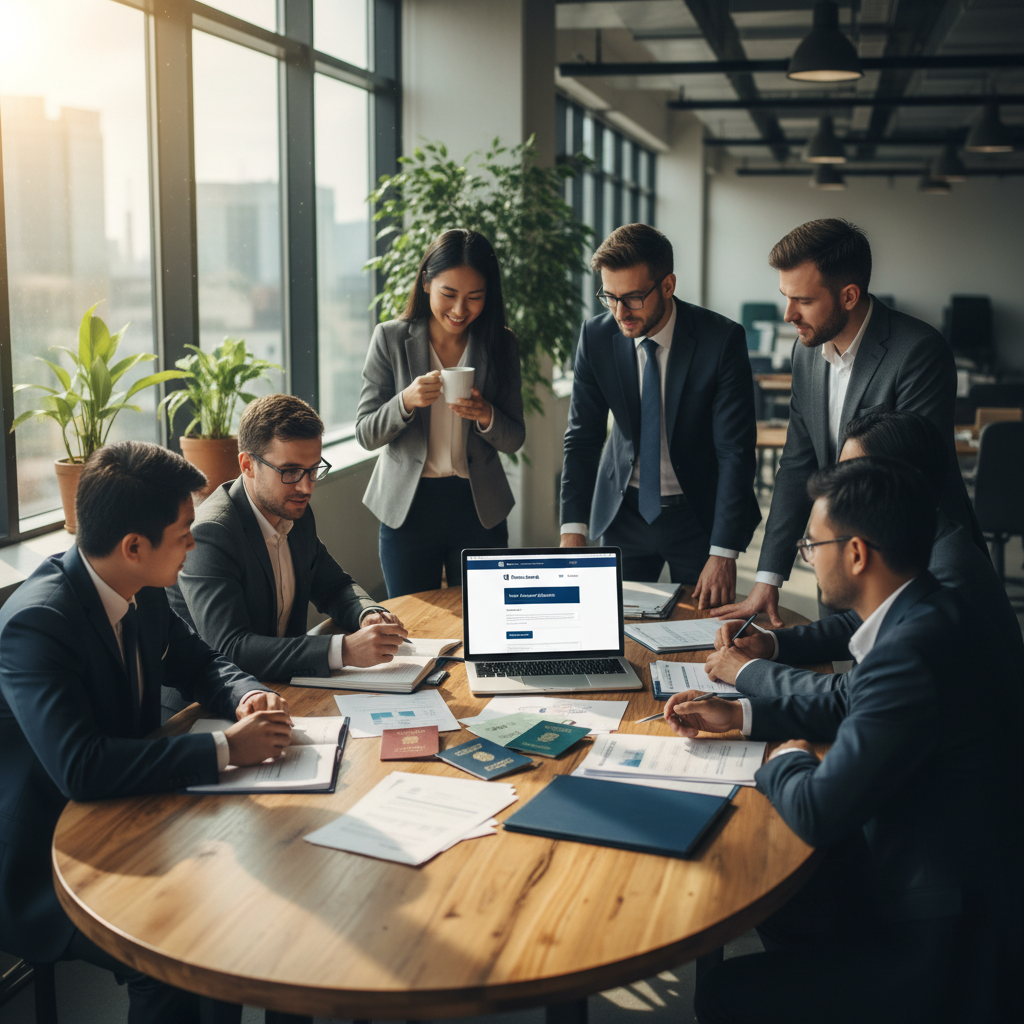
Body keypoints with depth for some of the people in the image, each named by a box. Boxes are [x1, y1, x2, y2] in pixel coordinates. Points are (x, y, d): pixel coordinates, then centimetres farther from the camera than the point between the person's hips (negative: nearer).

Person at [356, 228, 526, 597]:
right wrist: (406, 401, -22)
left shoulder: (500, 344, 0)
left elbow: (514, 440, 2)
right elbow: (366, 435, -4)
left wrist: (486, 415, -19)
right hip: (408, 508, -1)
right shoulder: (390, 339, -4)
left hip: (480, 509, 1)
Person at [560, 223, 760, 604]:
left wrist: (723, 554, -23)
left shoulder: (722, 339, -18)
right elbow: (582, 437, -4)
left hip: (698, 514, -2)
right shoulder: (596, 337, -9)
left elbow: (735, 451, -18)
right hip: (623, 511, 2)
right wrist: (573, 530, -15)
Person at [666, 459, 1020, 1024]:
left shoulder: (911, 651, -30)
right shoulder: (928, 614, 1)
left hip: (943, 953, -10)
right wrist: (739, 714, 14)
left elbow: (819, 813, -26)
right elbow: (852, 705, 20)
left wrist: (787, 762, -5)